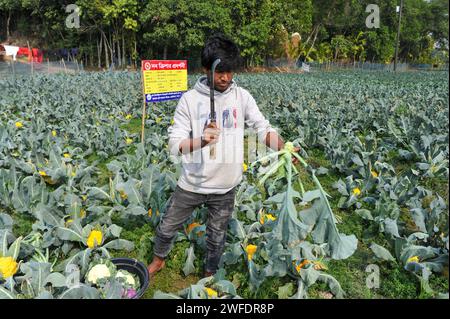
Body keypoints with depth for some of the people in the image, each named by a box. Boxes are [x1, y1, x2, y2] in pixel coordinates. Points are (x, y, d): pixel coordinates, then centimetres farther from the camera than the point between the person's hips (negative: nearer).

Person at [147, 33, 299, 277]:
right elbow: (174, 144, -15)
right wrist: (201, 141, -35)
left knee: (217, 236, 19)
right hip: (192, 184, 0)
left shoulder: (242, 97, -6)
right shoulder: (190, 99, -11)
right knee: (167, 227, 17)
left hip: (225, 187, 1)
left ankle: (210, 274, 47)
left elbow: (264, 129, -10)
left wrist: (284, 148, -30)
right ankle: (158, 260, 49)